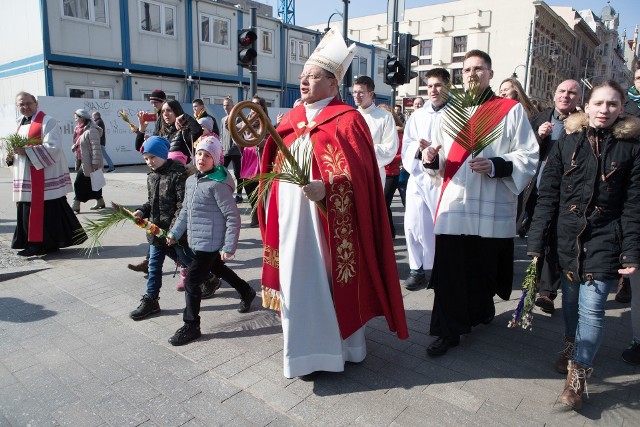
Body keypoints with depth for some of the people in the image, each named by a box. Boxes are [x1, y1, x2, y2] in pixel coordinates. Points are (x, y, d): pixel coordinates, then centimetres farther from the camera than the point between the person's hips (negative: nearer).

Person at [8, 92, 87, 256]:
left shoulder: (47, 121, -7)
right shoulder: (20, 123, 18)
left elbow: (53, 147, -17)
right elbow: (18, 146, 24)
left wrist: (26, 151, -22)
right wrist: (11, 157, 2)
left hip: (44, 175, -8)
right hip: (24, 177, 8)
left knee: (46, 210, -6)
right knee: (26, 210, 10)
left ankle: (43, 244, 3)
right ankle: (32, 243, 18)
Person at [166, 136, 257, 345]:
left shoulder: (217, 184, -18)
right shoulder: (191, 180, 7)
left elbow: (233, 217, -18)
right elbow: (186, 211, 19)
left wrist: (229, 247, -20)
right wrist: (175, 233, 15)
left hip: (211, 242, -9)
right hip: (196, 241, 9)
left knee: (192, 282, -5)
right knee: (218, 269, 25)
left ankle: (191, 326, 12)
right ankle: (246, 291, 48)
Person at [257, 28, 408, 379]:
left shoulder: (347, 120, -8)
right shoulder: (291, 119, 13)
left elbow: (357, 174, -17)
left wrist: (326, 188, -31)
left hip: (328, 219, -6)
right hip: (291, 217, 7)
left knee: (329, 280, 3)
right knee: (298, 280, 12)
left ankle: (337, 346, 23)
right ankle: (308, 351, 28)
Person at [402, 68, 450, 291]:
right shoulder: (417, 116, 15)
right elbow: (406, 146, 8)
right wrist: (418, 148, -13)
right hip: (418, 178, 4)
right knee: (413, 224, 3)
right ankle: (417, 269, 17)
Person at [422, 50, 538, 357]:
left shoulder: (512, 110, 5)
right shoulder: (448, 113, 15)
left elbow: (529, 156, -3)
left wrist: (496, 166, -19)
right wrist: (431, 159, -10)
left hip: (492, 208, -1)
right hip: (453, 205, 2)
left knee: (485, 268, 12)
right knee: (449, 271, -2)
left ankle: (481, 308, 40)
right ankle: (448, 331, 9)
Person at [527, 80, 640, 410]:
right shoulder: (567, 142, 2)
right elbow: (548, 194, 0)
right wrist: (536, 241, -3)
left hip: (605, 238, -2)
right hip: (568, 236, 2)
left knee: (591, 307, -6)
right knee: (570, 298, 15)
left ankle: (577, 376, 7)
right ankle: (573, 345, 41)